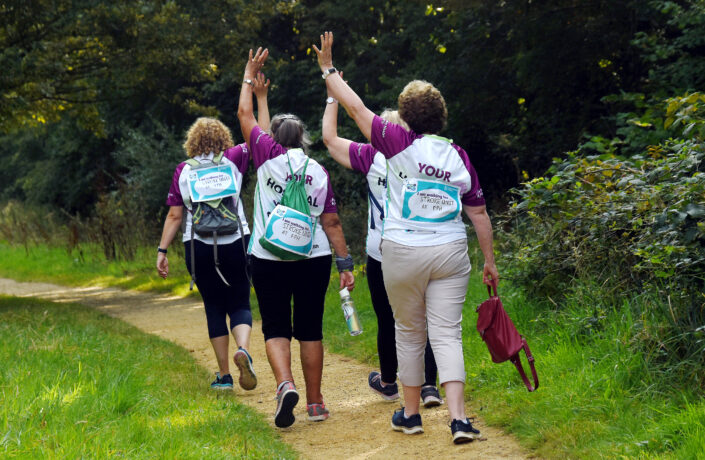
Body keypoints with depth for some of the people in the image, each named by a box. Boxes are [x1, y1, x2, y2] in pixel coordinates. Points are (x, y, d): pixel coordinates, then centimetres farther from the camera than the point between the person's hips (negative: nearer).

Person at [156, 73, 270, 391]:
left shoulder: (183, 171, 4)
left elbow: (174, 215, 2)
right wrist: (261, 98, 17)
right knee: (240, 304, 7)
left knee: (214, 307, 11)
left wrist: (162, 250, 5)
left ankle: (223, 375, 10)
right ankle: (243, 350, -24)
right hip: (235, 243, -1)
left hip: (198, 246, 1)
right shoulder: (232, 160, 2)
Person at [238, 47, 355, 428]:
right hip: (314, 257, 2)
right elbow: (331, 222, 2)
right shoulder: (319, 172, 5)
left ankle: (285, 384, -22)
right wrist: (345, 262, 6)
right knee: (310, 329, 11)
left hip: (270, 258, -2)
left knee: (276, 328, 4)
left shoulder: (268, 156, -1)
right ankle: (315, 402, 13)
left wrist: (250, 75, 23)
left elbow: (244, 115, 11)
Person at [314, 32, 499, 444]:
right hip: (450, 254, 2)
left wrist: (328, 69, 14)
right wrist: (490, 261, 15)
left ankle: (411, 414, 23)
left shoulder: (400, 144, -5)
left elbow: (356, 108, 2)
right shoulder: (459, 157, 4)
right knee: (447, 334, -1)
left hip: (403, 253, -2)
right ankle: (458, 417, -14)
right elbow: (479, 213, 7)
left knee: (410, 332, 14)